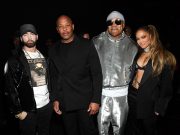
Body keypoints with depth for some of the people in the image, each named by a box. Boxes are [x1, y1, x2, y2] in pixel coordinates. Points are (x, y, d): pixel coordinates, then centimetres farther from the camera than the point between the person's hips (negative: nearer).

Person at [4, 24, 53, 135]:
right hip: (28, 109, -4)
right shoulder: (14, 60, -6)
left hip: (47, 105, 4)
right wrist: (18, 110, -11)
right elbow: (11, 88, -9)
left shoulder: (44, 57, 11)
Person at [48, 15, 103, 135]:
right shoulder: (54, 50, 7)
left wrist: (96, 100, -12)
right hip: (64, 103, 3)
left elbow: (97, 74, -7)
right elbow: (54, 77, 12)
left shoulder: (86, 45, -5)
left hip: (85, 101, -3)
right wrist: (56, 99, 7)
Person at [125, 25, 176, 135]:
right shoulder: (138, 54, 7)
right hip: (132, 98, 5)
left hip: (148, 102, -5)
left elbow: (166, 86, -10)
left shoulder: (163, 57, -10)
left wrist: (159, 108, -10)